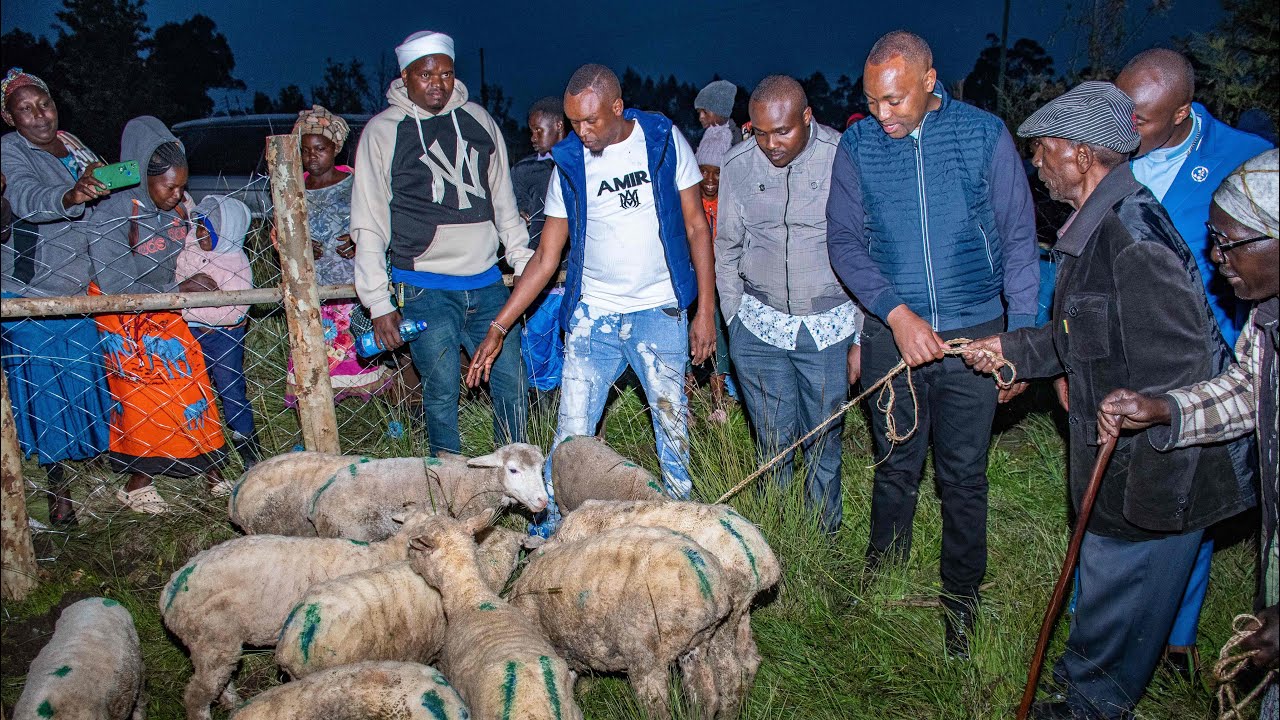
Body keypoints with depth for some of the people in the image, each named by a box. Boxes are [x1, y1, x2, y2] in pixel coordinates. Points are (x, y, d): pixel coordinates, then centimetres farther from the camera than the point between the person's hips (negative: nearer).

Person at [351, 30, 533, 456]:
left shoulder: (477, 119, 9)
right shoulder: (383, 132, -2)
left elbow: (503, 202, 17)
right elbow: (369, 227, -1)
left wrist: (524, 261, 11)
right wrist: (379, 304, -5)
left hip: (486, 281, 4)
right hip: (426, 289, -3)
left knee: (511, 381, 7)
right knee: (442, 391, 1)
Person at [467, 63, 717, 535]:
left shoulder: (664, 140, -1)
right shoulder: (569, 165, 1)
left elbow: (696, 227, 3)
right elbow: (546, 258, 4)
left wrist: (705, 309, -2)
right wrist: (498, 327, -1)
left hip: (660, 313, 0)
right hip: (592, 316, 1)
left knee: (674, 428, 7)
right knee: (571, 436, -1)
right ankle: (545, 538, 13)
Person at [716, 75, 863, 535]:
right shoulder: (738, 165, 0)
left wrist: (862, 337, -3)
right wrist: (734, 322, 9)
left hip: (830, 328, -1)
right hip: (759, 325, 2)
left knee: (824, 442, 9)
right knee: (772, 443, 8)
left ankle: (825, 538, 27)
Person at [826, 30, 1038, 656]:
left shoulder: (985, 135, -3)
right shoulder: (857, 146, -1)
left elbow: (1018, 239, 0)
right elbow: (844, 241, -2)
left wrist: (1021, 337, -4)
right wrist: (896, 312, -15)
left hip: (974, 337, -1)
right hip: (891, 334, 1)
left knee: (963, 474, 8)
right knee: (896, 467, 13)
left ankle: (960, 598, 27)